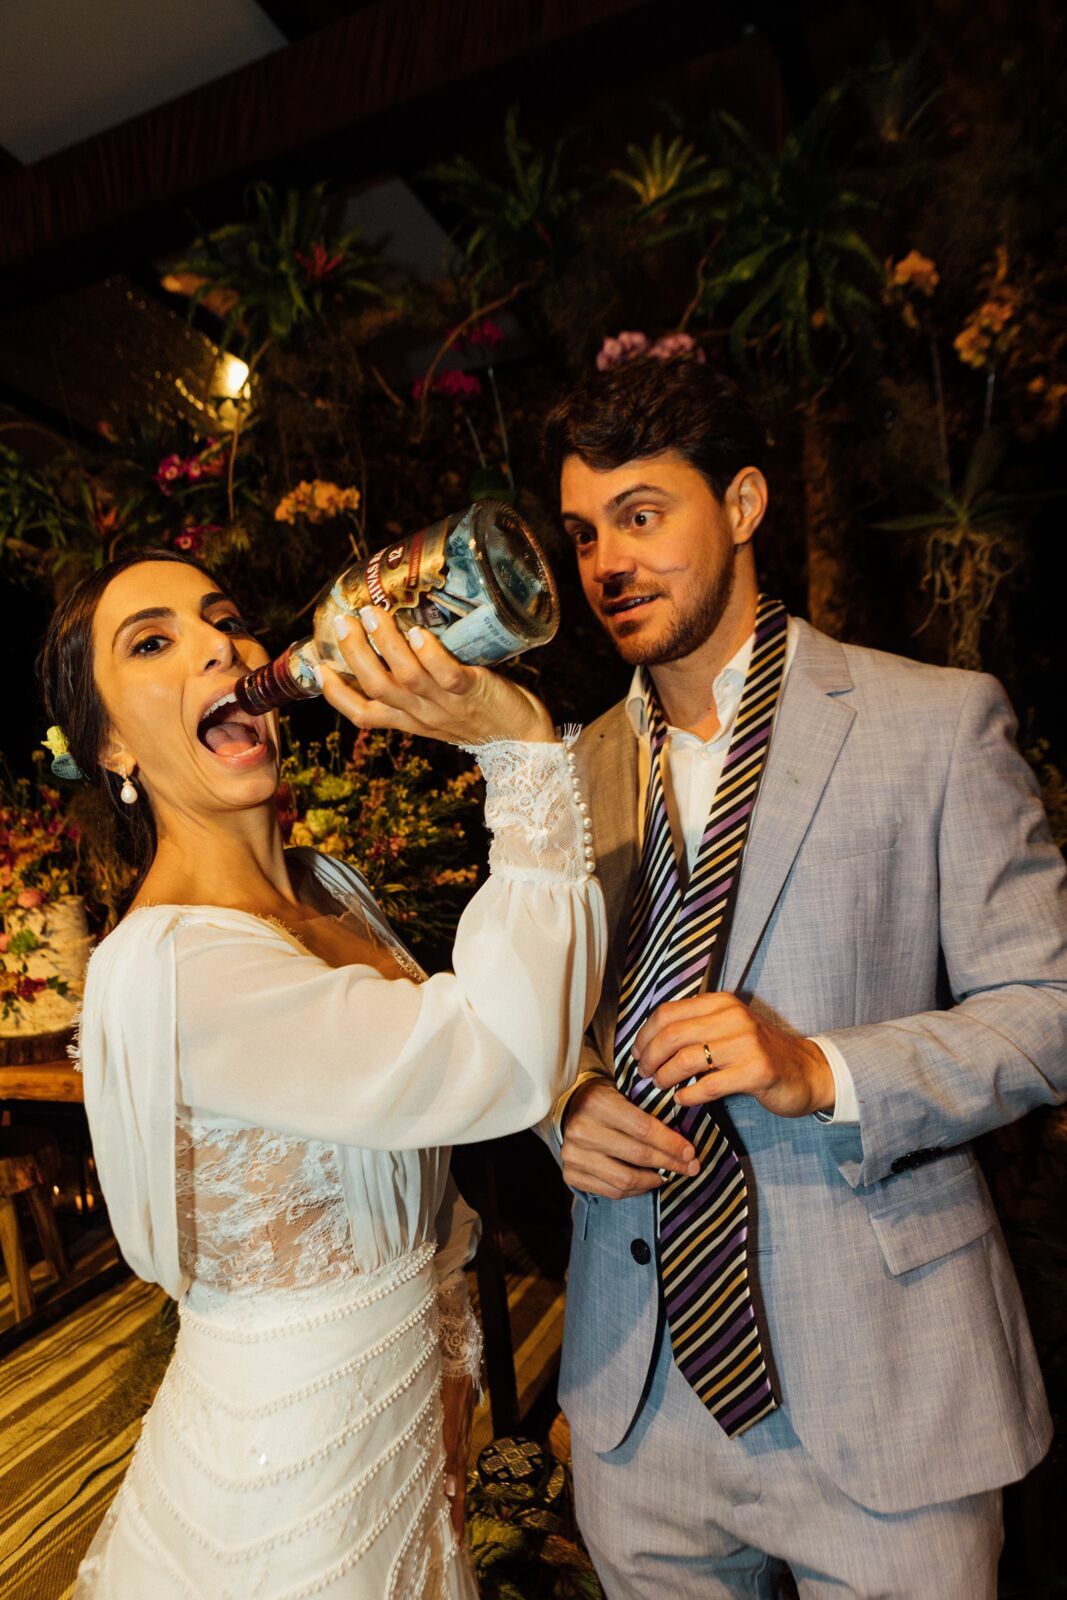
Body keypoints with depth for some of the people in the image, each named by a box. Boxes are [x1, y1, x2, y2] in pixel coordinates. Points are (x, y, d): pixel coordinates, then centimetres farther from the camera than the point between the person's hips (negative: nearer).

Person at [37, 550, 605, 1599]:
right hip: (297, 1455, -7)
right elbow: (503, 1055, -36)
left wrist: (448, 1365, 10)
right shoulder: (161, 966, -29)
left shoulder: (329, 891, -2)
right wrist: (518, 741, -37)